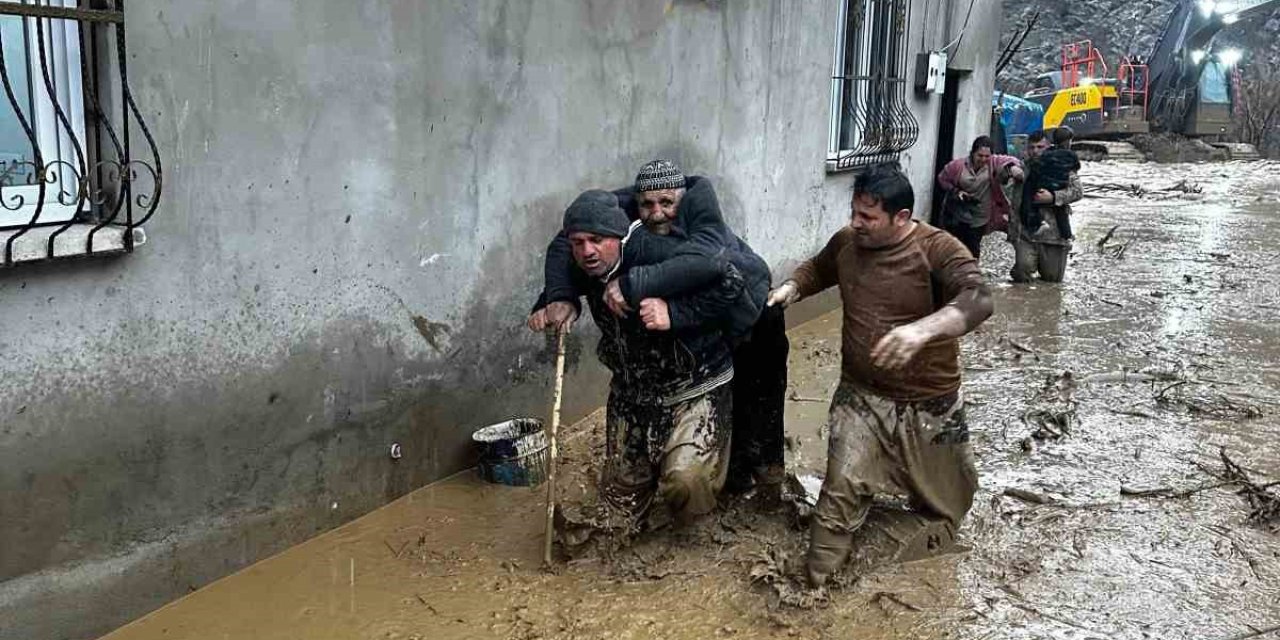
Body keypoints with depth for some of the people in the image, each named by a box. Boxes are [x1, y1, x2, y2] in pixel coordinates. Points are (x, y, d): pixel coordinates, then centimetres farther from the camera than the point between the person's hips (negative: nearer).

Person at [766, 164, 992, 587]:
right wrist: (792, 287, -4)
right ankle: (816, 585, 1)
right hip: (861, 395, 2)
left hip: (929, 404, -2)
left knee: (946, 498, 16)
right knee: (842, 488, -12)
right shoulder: (846, 242, -3)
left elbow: (977, 300, -36)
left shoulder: (937, 249, -19)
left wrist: (923, 329, -53)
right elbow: (817, 269, 19)